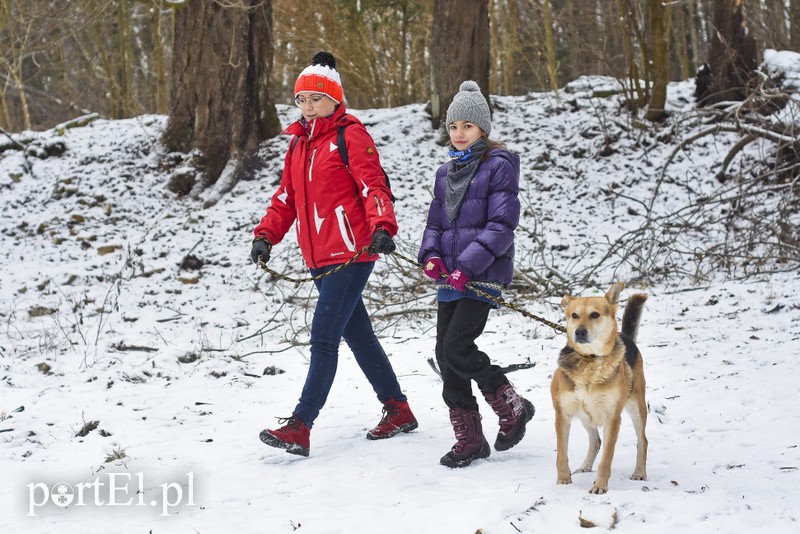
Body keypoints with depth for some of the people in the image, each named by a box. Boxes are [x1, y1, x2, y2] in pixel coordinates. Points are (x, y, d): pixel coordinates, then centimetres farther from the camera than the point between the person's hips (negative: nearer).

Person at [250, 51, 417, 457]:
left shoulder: (350, 136, -6)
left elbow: (374, 187, -14)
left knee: (324, 337, -12)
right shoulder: (299, 143, 17)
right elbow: (287, 196, 19)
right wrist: (266, 234, 6)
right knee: (357, 333, 15)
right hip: (318, 258, 8)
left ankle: (299, 426, -14)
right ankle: (398, 410, 27)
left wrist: (381, 226, -29)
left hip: (351, 253, -8)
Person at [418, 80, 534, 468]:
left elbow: (502, 224, -13)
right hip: (450, 277, 7)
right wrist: (431, 256, -1)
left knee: (457, 347, -16)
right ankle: (469, 440, 14)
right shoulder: (446, 173, 16)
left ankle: (513, 408, 6)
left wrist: (468, 266, -20)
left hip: (483, 275, -7)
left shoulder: (499, 166, -6)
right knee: (445, 353, 3)